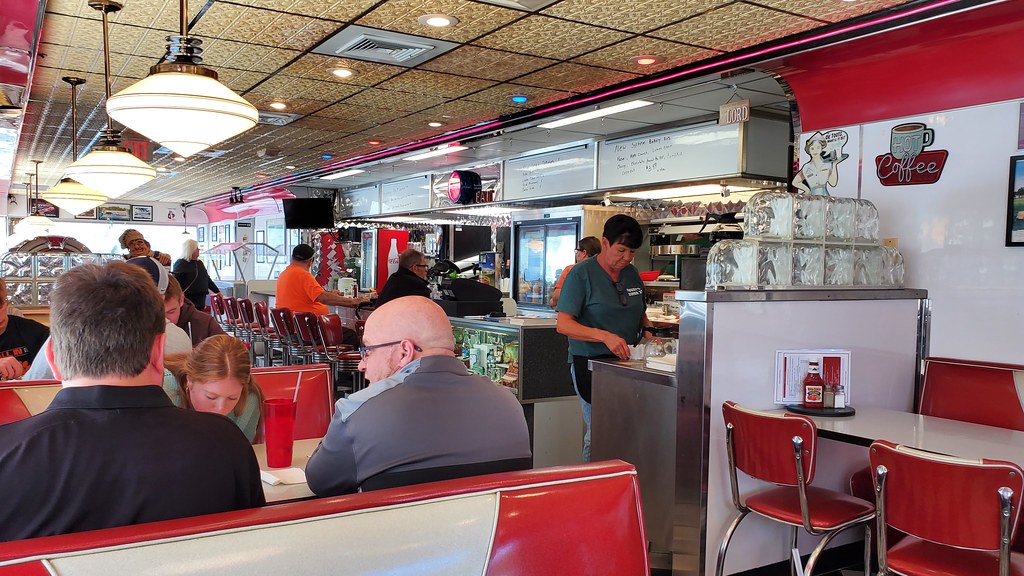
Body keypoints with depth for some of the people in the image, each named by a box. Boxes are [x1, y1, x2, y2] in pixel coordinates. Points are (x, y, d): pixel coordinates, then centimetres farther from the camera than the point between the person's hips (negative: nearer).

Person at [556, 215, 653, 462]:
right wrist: (605, 336, -27)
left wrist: (648, 332, 3)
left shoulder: (632, 274, 11)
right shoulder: (582, 274, -8)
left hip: (626, 363, 5)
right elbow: (563, 325, -15)